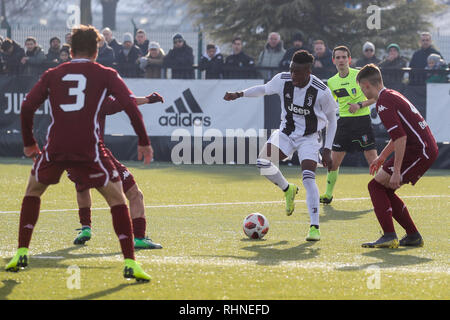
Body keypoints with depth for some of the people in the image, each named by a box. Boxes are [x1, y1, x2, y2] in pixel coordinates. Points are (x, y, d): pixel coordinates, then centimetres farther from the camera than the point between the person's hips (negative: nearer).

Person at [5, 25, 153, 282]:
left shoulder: (52, 75, 15)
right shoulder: (106, 75, 9)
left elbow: (27, 108, 10)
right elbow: (131, 106, 0)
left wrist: (29, 142, 22)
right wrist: (144, 142, 6)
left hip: (55, 148, 2)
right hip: (88, 150, -2)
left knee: (33, 191, 26)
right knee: (117, 198, 7)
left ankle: (22, 253, 19)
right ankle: (130, 263, -4)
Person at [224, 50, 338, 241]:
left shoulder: (321, 91, -20)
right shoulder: (283, 80, -12)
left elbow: (331, 120, -5)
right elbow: (264, 89, 12)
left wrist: (327, 150, -7)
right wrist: (239, 94, 2)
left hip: (309, 138, -4)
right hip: (286, 133, 4)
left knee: (308, 178, -23)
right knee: (263, 162, -21)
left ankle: (315, 227, -17)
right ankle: (287, 190, 9)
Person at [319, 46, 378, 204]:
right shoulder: (331, 82, 8)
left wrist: (360, 104, -16)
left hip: (362, 120, -4)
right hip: (343, 122, 4)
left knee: (373, 160, -9)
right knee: (333, 161, 3)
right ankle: (328, 195, 18)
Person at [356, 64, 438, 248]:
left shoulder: (384, 103, -14)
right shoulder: (392, 95, 18)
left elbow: (400, 137, -23)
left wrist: (396, 171, -23)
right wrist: (382, 157, 37)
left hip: (419, 150, -10)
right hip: (427, 149, 10)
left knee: (377, 185, -8)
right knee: (384, 189, 14)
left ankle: (389, 237, -15)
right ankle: (413, 236, 17)